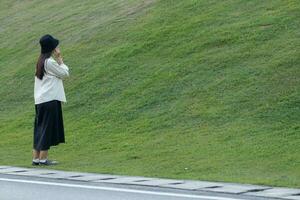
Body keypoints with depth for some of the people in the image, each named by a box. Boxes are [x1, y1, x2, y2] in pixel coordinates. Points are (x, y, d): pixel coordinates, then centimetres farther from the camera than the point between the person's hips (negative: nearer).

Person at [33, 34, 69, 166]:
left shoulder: (40, 61, 13)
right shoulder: (50, 62, -13)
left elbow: (57, 73, 18)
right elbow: (65, 74, -5)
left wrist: (58, 60, 12)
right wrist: (60, 60, 4)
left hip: (40, 100, 9)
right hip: (50, 99, -9)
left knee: (40, 128, 11)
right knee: (48, 128, -4)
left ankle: (36, 158, 12)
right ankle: (43, 159, -3)